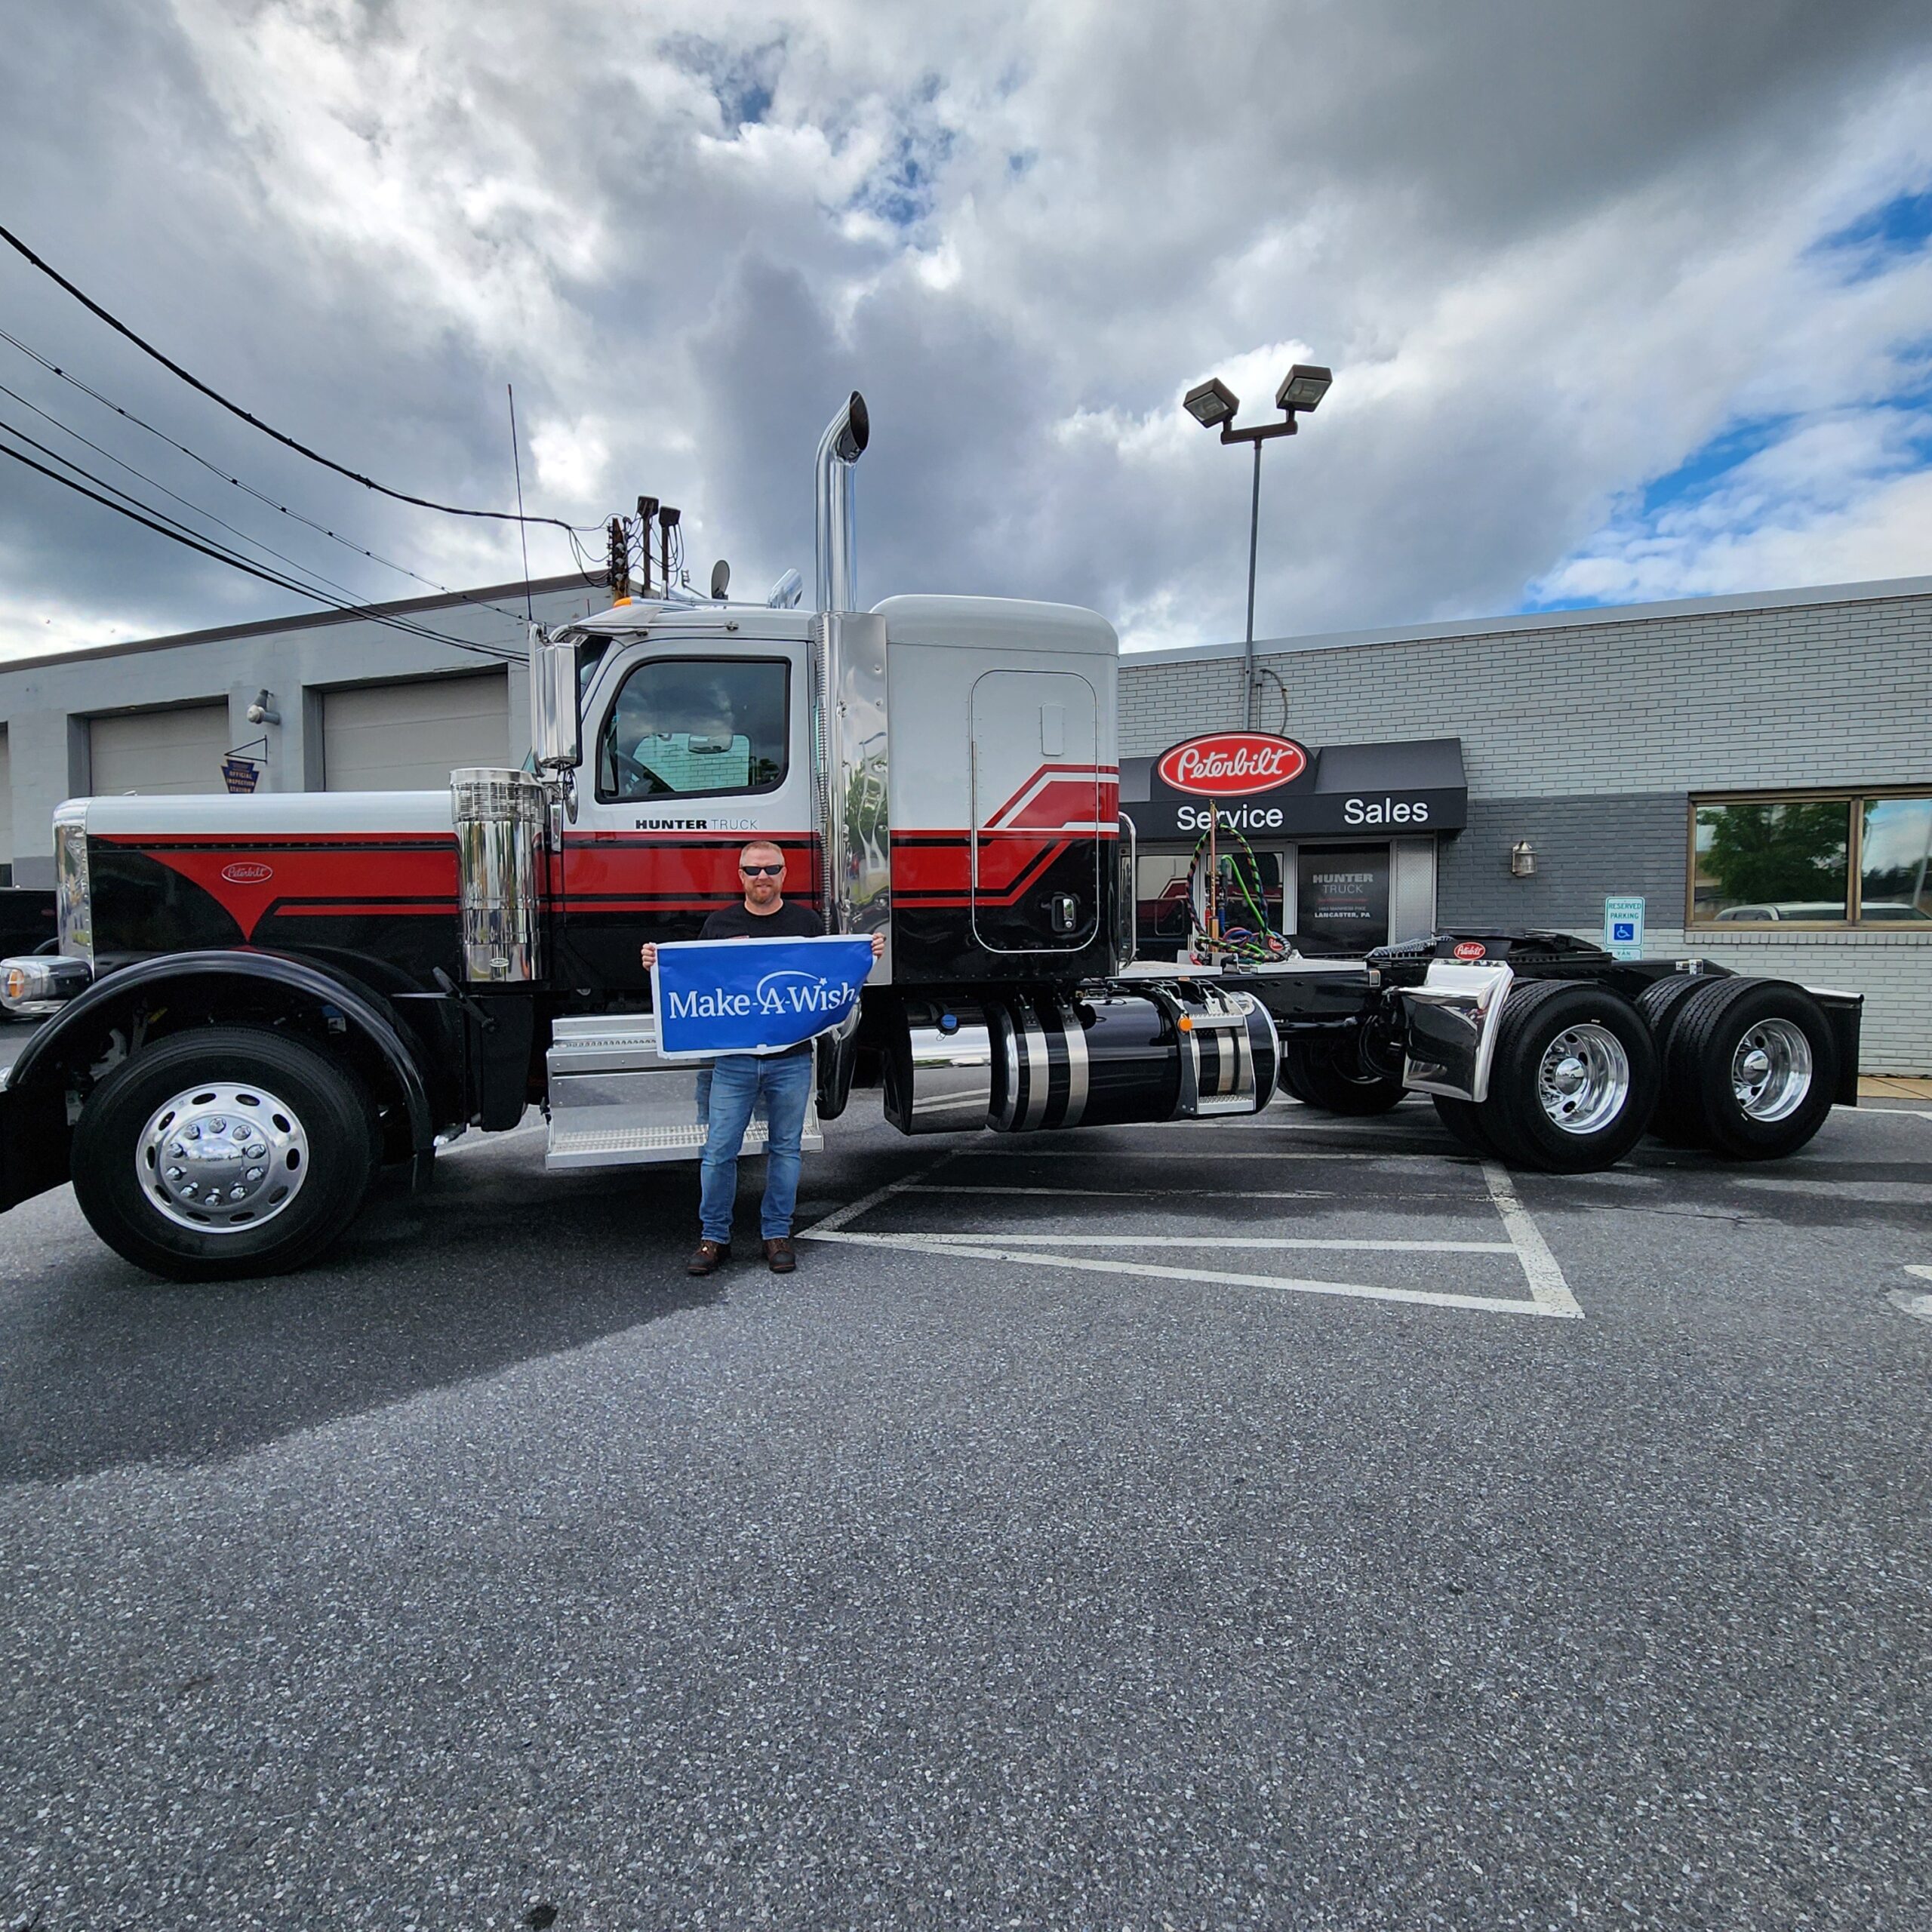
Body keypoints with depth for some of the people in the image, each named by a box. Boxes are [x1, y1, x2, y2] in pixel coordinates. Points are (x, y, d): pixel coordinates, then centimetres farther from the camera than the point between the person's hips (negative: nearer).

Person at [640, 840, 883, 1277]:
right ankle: (714, 1237, 17)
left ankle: (777, 1234, 22)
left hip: (792, 1058, 1)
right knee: (719, 1150, 2)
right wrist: (658, 965, -9)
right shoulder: (719, 924, 6)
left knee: (784, 1149, 9)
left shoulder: (806, 921, 7)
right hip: (733, 1059, 0)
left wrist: (867, 956, -6)